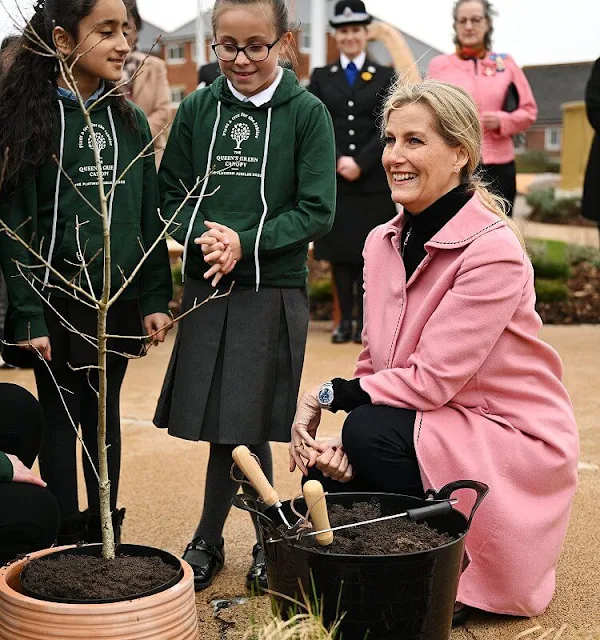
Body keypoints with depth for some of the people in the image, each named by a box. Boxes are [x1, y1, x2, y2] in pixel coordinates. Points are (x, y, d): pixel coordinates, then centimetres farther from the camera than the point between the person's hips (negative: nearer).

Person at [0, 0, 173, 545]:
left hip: (119, 298, 4)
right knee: (61, 416, 7)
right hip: (58, 301, -4)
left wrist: (154, 300, 2)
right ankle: (68, 538, 19)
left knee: (105, 414, 13)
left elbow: (150, 219, 8)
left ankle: (105, 533, 25)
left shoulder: (129, 121, 6)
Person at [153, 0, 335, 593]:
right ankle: (270, 536, 23)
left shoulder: (307, 113, -2)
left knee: (241, 425, 0)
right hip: (204, 285, 3)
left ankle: (209, 539, 18)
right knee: (232, 428, 6)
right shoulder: (196, 110, 6)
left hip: (272, 289, -3)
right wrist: (201, 236, -11)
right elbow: (170, 195, 8)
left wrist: (245, 243, -16)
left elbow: (317, 211, -6)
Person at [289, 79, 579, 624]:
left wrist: (327, 395, -17)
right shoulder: (383, 241, 2)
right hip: (425, 428, 7)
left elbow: (430, 380, -24)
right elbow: (376, 365, 2)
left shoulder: (493, 250, -22)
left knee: (371, 433, -27)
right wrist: (343, 446, -15)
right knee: (330, 480, -14)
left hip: (510, 439, -6)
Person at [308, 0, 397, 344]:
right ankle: (345, 319, 9)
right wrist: (337, 161, -11)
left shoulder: (386, 77, 8)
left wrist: (361, 163, -12)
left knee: (369, 249, 0)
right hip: (332, 178, 1)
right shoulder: (321, 77, 12)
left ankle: (364, 319, 7)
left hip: (374, 180, -1)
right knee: (340, 250, 2)